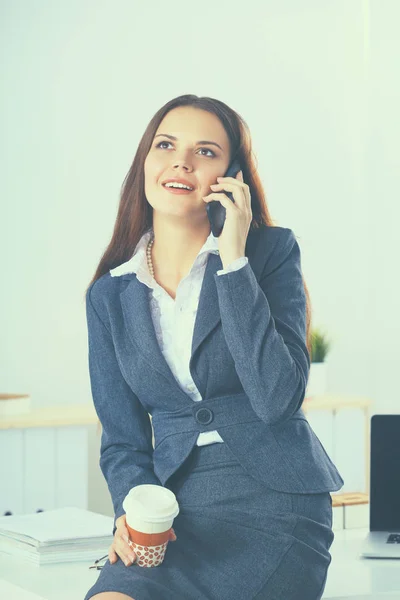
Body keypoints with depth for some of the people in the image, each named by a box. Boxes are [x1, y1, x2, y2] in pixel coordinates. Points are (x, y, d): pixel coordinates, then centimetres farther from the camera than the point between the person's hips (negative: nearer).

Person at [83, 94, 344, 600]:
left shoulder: (272, 251, 0)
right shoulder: (109, 296, 10)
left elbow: (277, 398, -13)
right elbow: (122, 439, 12)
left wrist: (233, 262, -13)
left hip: (273, 503, -2)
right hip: (175, 511, 2)